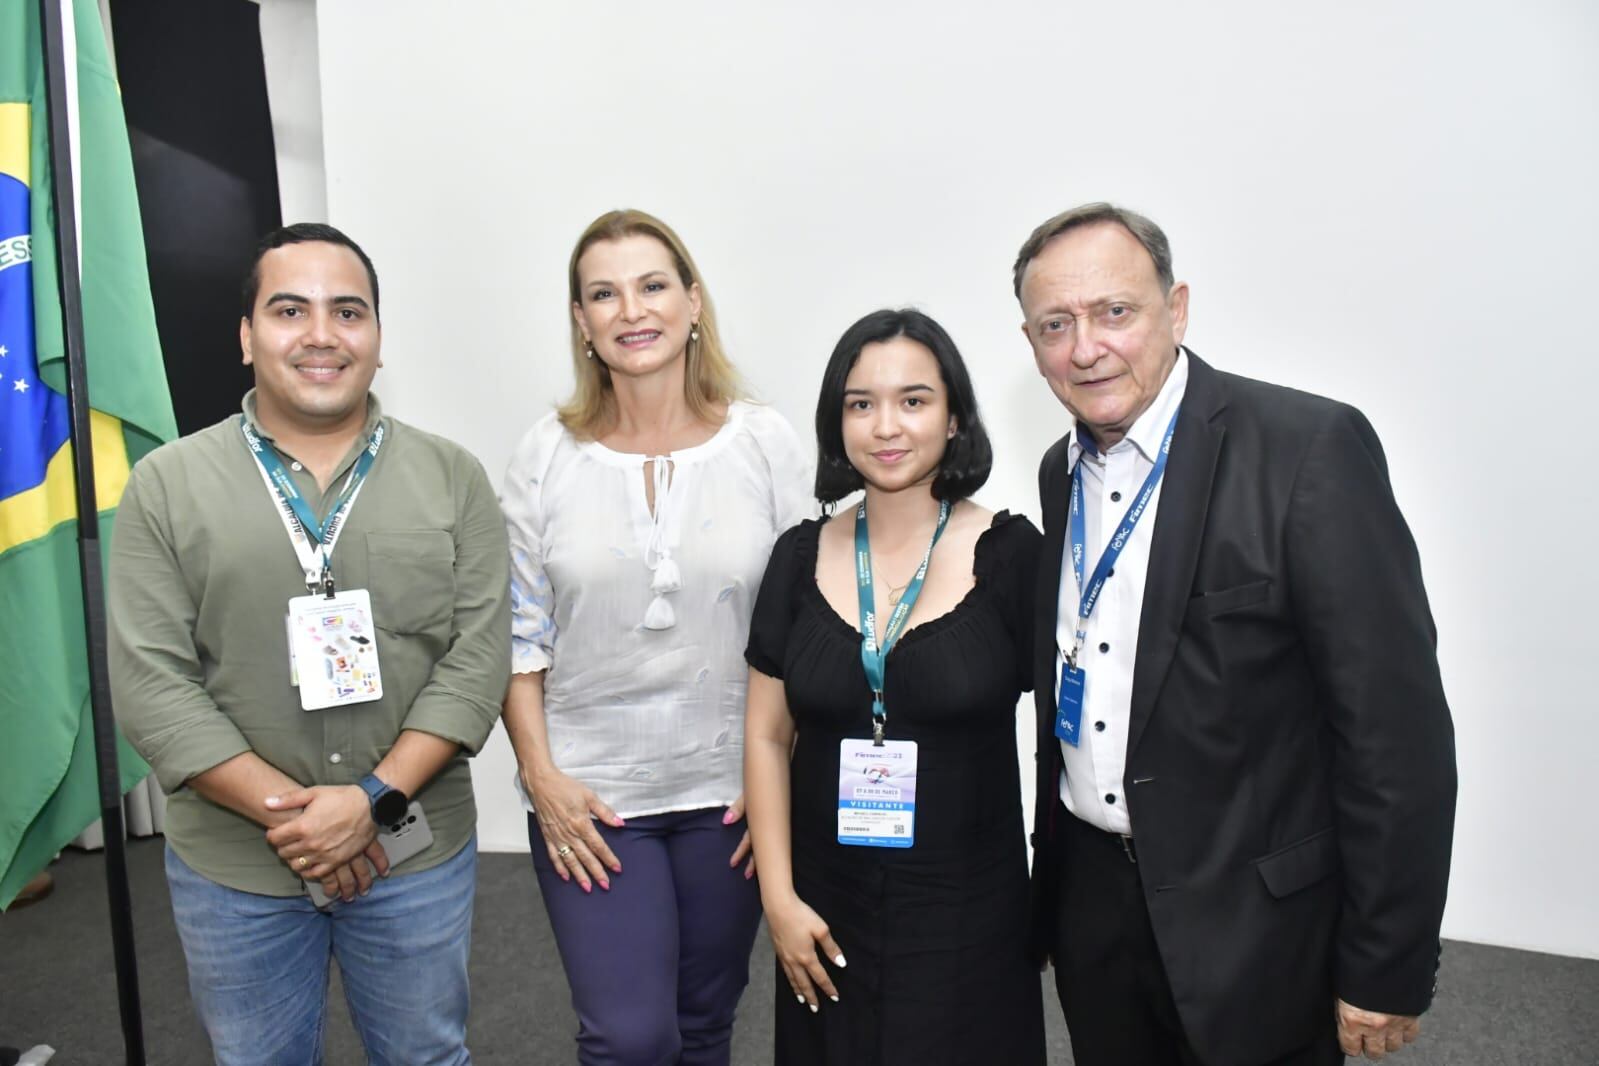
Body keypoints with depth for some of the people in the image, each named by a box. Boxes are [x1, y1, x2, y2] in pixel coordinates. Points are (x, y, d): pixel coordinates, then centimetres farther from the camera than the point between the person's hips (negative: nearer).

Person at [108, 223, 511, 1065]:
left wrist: (373, 799, -16)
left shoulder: (452, 478, -2)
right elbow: (151, 682, -7)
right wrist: (283, 811, -14)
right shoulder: (167, 485, -3)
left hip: (416, 856, 0)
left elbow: (478, 659, -7)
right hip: (231, 868, 0)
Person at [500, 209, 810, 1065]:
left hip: (730, 791, 1)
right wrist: (542, 776, -6)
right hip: (589, 796, 0)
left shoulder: (765, 443, -5)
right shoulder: (547, 455, -4)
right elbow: (518, 636, 0)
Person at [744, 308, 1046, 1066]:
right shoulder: (801, 557, -2)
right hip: (828, 911, 3)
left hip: (969, 912, -2)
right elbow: (767, 737, 3)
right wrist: (779, 898, -2)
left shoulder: (1012, 554, -10)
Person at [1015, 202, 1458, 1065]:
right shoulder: (1062, 472, 4)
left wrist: (1386, 972, -14)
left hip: (1251, 928, -5)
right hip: (1090, 898, 6)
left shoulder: (1311, 447, -17)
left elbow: (1397, 728, -17)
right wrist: (1055, 869, 12)